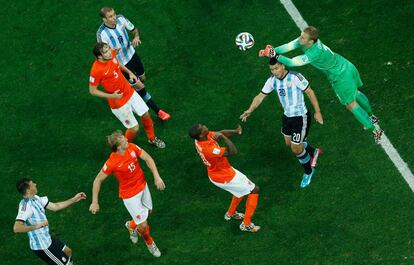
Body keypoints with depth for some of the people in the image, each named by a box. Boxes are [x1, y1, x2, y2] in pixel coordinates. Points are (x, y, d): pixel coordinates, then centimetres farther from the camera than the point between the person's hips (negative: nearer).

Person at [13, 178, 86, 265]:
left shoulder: (35, 198, -1)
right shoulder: (26, 206, -29)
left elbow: (55, 206, 8)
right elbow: (16, 228, -39)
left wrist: (74, 199, 6)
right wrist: (36, 226, -47)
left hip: (47, 239, 9)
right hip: (42, 246, -9)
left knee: (68, 252, 28)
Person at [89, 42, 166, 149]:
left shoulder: (111, 53, -12)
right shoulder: (96, 70, -31)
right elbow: (92, 91, -18)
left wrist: (129, 72, 4)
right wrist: (111, 96, -24)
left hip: (129, 92, 7)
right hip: (118, 103, -7)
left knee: (145, 115, 18)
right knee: (134, 128, 2)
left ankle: (152, 139, 45)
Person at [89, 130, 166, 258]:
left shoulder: (131, 147, -18)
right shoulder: (112, 163, -31)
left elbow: (148, 158, -6)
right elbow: (98, 180, -18)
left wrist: (157, 177, -16)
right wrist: (94, 202, -14)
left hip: (142, 185, 6)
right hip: (130, 194, -6)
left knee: (148, 211, 24)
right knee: (143, 225, 2)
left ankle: (131, 225, 56)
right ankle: (149, 242, 37)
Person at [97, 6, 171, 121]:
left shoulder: (120, 19, -16)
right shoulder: (101, 34, -31)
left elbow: (134, 29, 1)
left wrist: (136, 36, -22)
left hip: (132, 55, 6)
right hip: (121, 63, -6)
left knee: (142, 78, 24)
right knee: (140, 86, 1)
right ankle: (158, 111, 16)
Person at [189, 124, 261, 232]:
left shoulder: (199, 139, -15)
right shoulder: (208, 149, -41)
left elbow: (220, 133, -1)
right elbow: (233, 152, -41)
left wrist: (235, 131, -14)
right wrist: (222, 137, -38)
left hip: (215, 173, 8)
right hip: (225, 177, -8)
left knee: (241, 188, 32)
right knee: (254, 190, 7)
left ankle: (230, 213, 47)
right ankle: (246, 224, 14)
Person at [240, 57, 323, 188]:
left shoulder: (295, 77, -24)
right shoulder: (272, 80, -4)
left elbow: (310, 92, -17)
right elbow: (260, 96, -1)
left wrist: (317, 112, -15)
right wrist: (249, 111, -15)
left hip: (300, 117, -7)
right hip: (287, 116, 8)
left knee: (296, 149, -2)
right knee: (289, 143, 24)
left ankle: (308, 172, 27)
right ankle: (313, 152, 52)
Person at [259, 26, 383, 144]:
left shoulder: (314, 53, -39)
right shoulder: (305, 40, -16)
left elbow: (292, 63, -38)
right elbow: (288, 46, -19)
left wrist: (276, 56, -37)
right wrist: (272, 50, -32)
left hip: (341, 76, -9)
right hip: (346, 66, 9)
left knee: (351, 104, 9)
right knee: (355, 93, 29)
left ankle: (374, 129, 21)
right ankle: (371, 116, 50)